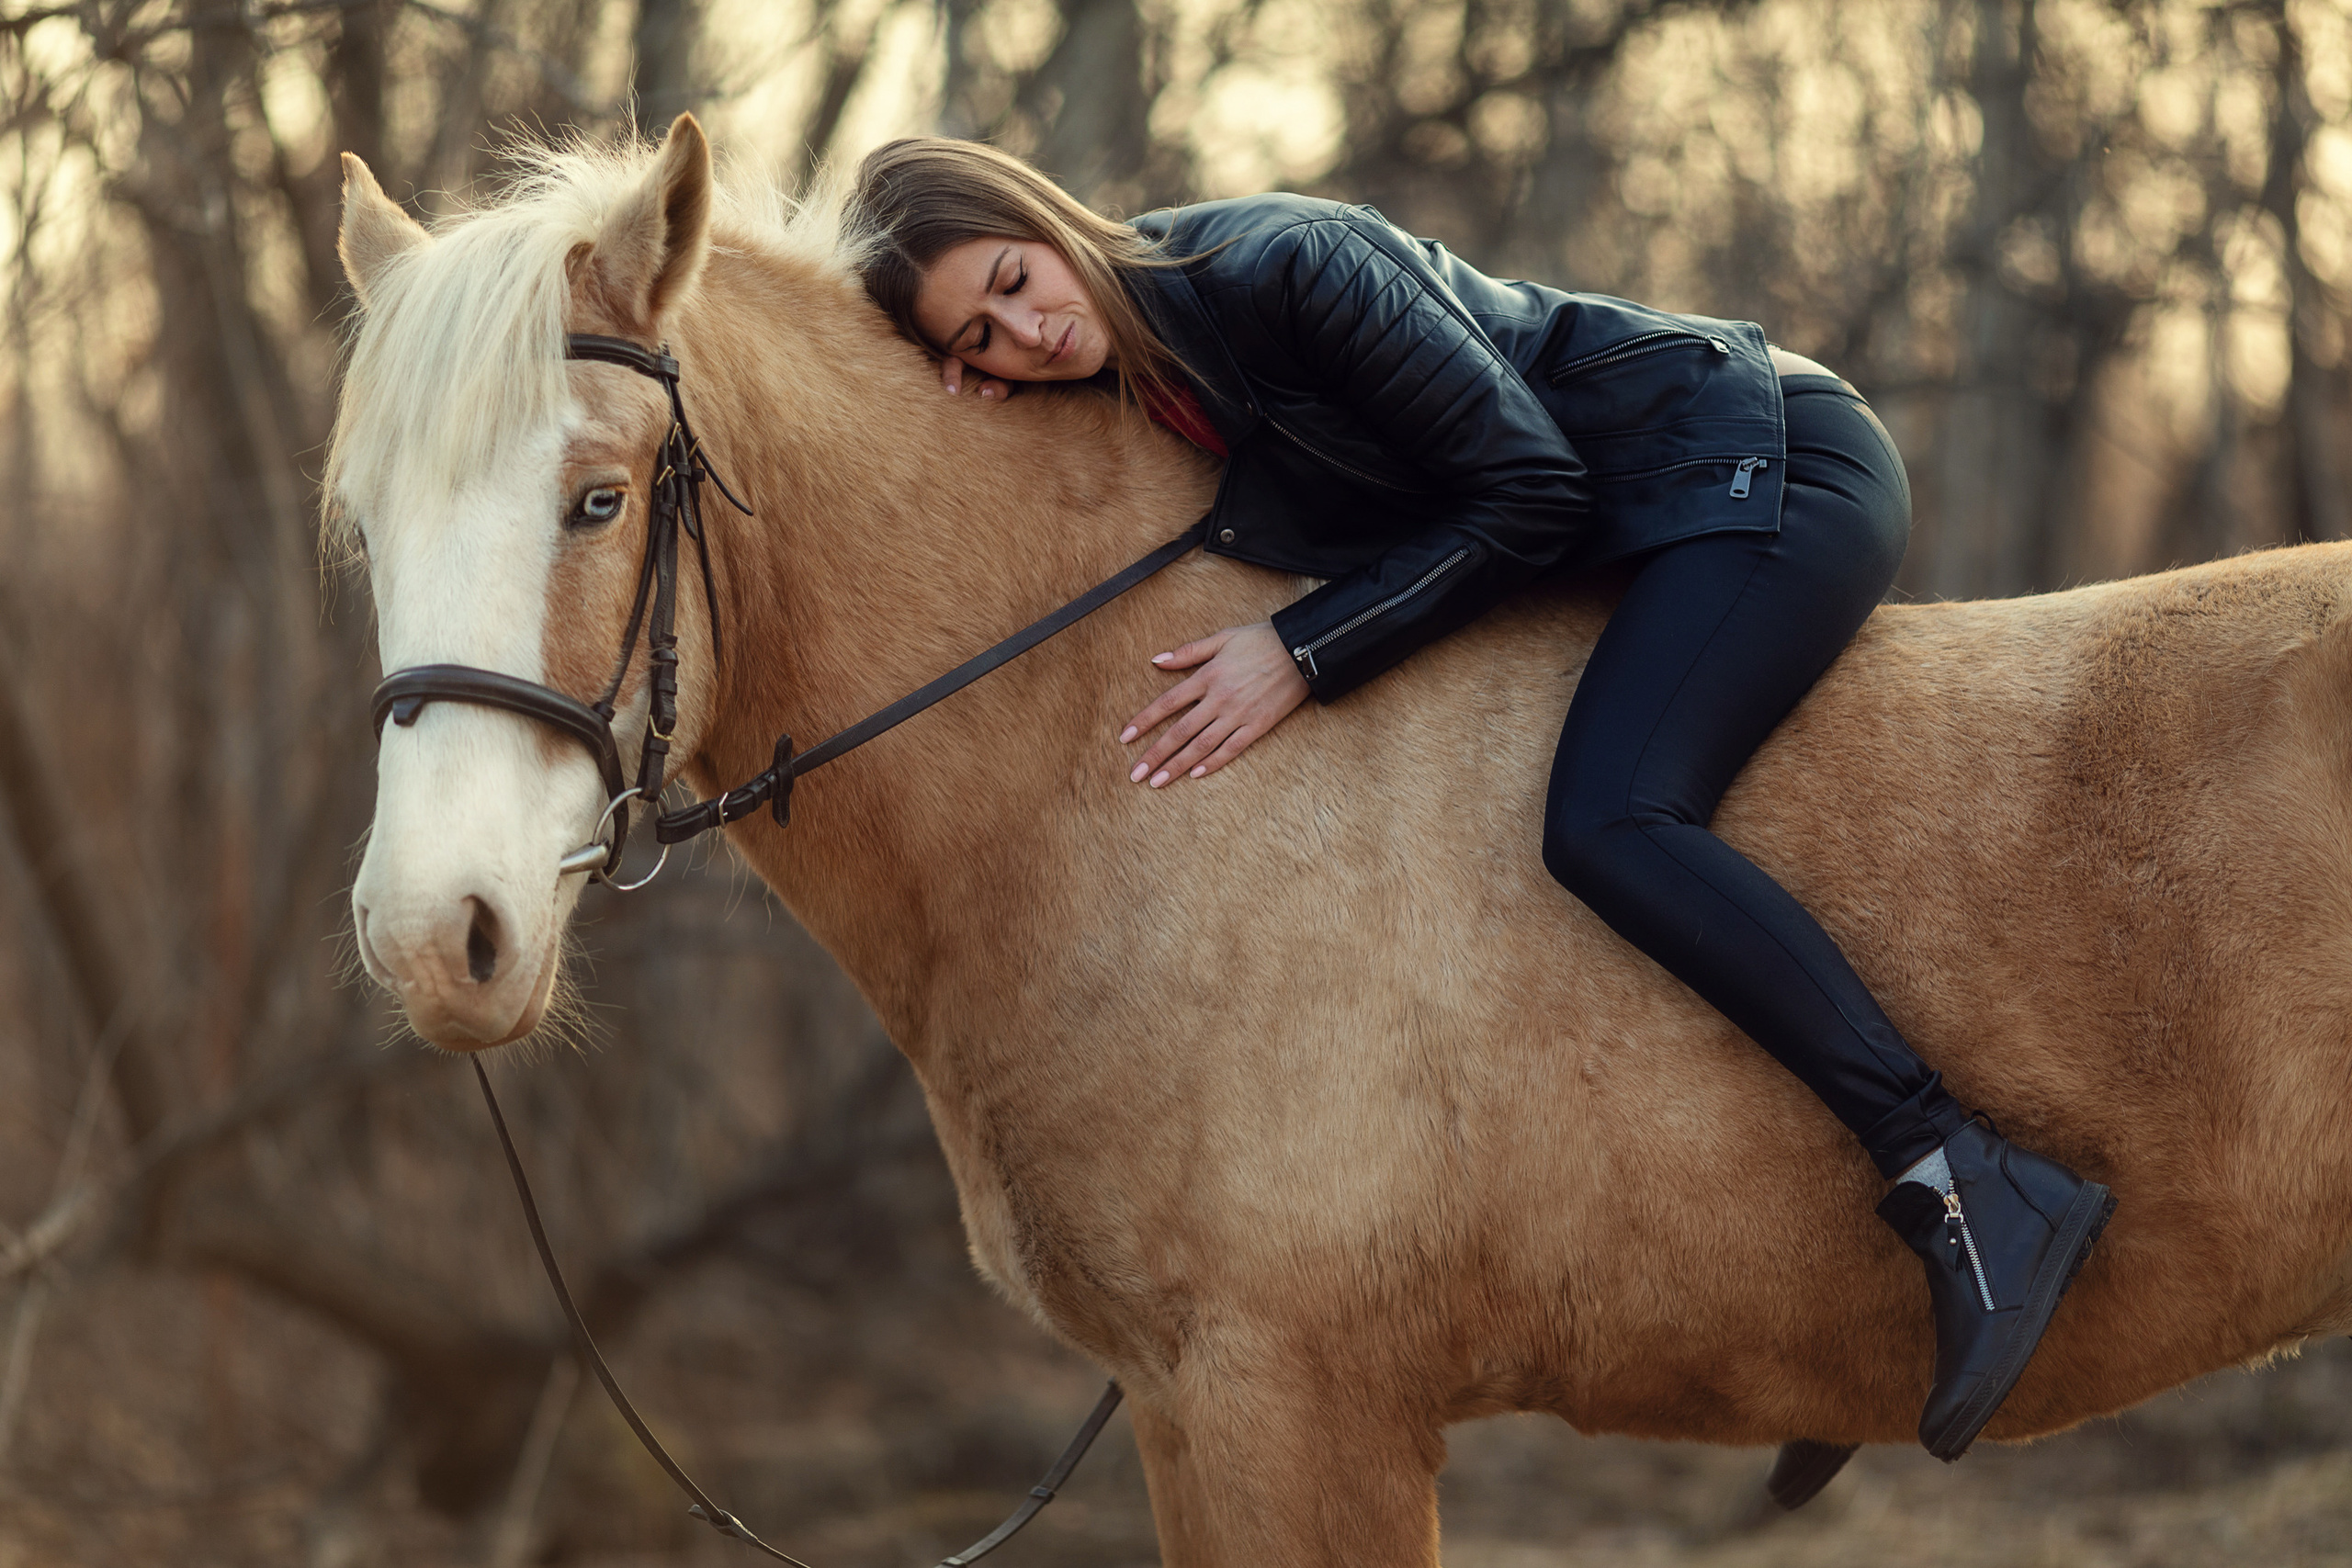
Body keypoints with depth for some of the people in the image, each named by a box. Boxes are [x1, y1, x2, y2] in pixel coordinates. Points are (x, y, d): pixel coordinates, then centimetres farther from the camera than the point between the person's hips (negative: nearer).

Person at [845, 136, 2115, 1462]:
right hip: (1648, 538, 9)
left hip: (1771, 464, -9)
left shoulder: (1276, 264, -22)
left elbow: (1531, 495, -19)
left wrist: (1306, 653, -21)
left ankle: (1973, 1187, -32)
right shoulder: (1120, 372, 3)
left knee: (1607, 820, -26)